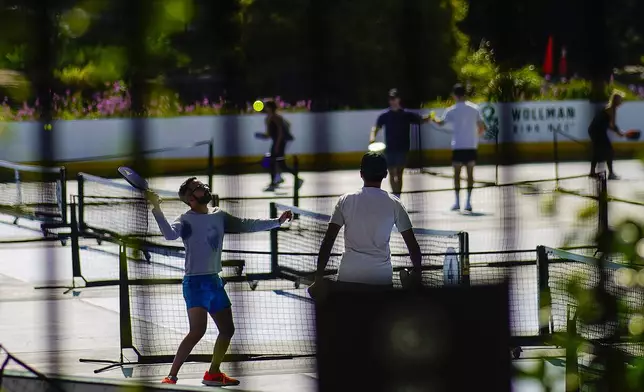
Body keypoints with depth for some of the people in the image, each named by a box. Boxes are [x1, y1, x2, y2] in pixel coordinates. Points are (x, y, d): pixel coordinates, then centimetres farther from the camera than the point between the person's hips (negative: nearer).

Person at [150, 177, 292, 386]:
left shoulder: (220, 216, 9)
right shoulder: (187, 220, -11)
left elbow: (246, 225, 16)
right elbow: (170, 234, -30)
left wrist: (277, 221, 16)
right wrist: (156, 209, -42)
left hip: (215, 282, 8)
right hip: (196, 282, -8)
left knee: (227, 329, 14)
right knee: (197, 331, -21)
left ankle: (213, 373, 30)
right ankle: (171, 377, -18)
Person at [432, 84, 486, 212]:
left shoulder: (452, 110, -4)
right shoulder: (474, 108, 0)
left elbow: (441, 122, 14)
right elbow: (482, 127, 3)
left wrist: (433, 119, 36)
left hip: (458, 146, -2)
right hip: (471, 145, 2)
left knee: (457, 173, 7)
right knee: (470, 173, 6)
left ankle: (457, 202, 3)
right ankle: (468, 202, 1)